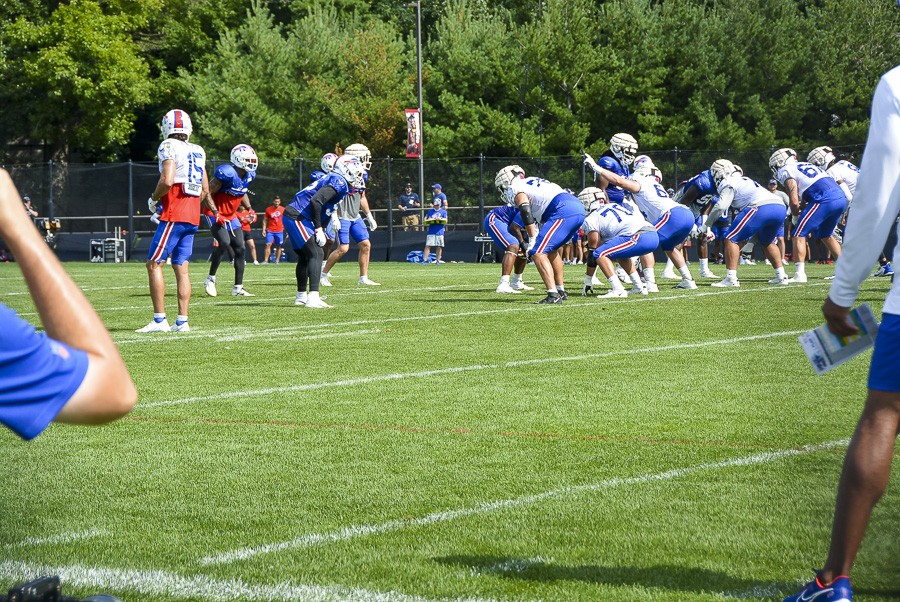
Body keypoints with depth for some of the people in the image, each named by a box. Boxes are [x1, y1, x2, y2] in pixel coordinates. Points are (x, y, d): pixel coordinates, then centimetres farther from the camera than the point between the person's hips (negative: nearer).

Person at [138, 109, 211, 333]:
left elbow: (167, 181, -20)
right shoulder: (198, 152, 15)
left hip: (174, 216, -8)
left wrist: (153, 199, -3)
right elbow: (205, 190, 18)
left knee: (154, 264, -3)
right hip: (193, 217, 8)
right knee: (181, 267, 8)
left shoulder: (169, 147, -9)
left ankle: (159, 319, -9)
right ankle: (182, 321, 4)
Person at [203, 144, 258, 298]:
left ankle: (238, 288, 10)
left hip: (231, 216, 8)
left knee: (240, 249, 3)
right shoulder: (226, 173, -24)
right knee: (224, 242, -27)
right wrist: (216, 213, -26)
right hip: (217, 215, -8)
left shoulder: (249, 176, 2)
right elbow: (208, 193, -21)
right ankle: (210, 279, -13)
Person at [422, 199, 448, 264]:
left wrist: (440, 219, -20)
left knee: (439, 247, -1)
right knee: (428, 246, -7)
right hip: (431, 231, 1)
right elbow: (426, 220, 14)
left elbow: (445, 220, -1)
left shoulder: (443, 212, 10)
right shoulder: (430, 211, 16)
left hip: (440, 232, -1)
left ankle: (438, 260, 8)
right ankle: (424, 260, -8)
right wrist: (428, 220, -9)